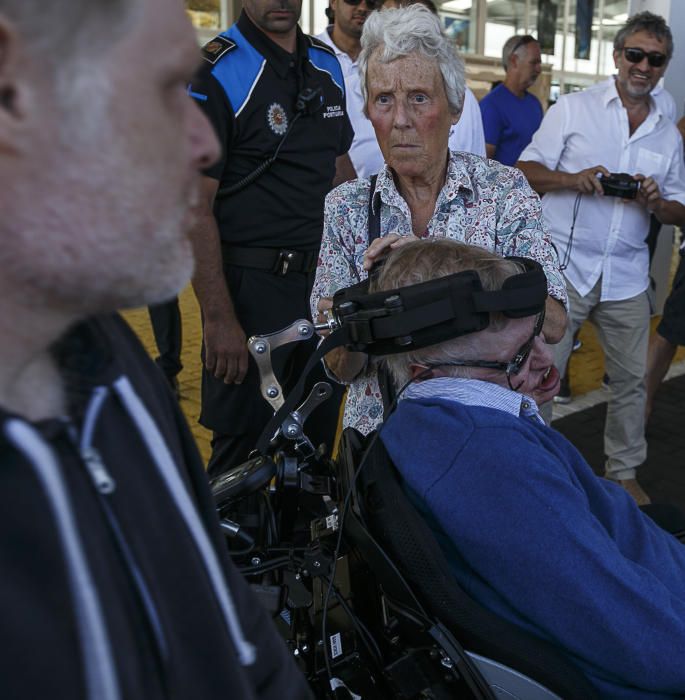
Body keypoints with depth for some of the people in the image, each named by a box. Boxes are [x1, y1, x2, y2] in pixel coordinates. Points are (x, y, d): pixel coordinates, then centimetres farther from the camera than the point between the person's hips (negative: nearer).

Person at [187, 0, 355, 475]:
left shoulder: (327, 64, 10)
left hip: (325, 277, 7)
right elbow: (194, 207, -14)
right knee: (242, 449, 4)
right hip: (251, 284, -6)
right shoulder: (215, 72, -11)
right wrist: (219, 318, -18)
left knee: (318, 436, 17)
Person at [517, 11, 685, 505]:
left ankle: (624, 472, 27)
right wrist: (573, 178, -20)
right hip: (565, 267, -4)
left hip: (627, 277, 4)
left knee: (632, 379, 10)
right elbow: (527, 172, -2)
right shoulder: (574, 109, 1)